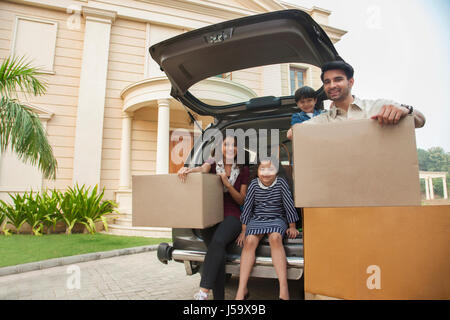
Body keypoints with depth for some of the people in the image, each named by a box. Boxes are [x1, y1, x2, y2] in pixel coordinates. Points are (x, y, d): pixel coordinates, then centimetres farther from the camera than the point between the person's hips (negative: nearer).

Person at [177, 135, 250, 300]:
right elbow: (203, 168, -12)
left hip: (231, 217, -1)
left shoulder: (243, 170, 14)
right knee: (219, 252, -25)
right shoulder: (213, 163, 13)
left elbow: (241, 200, 9)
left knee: (217, 241, -32)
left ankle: (203, 292, -36)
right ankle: (218, 296, -18)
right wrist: (188, 170, -35)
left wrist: (227, 183, -8)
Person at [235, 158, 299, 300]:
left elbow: (288, 203, 1)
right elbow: (247, 206, 3)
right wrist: (244, 230, 3)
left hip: (277, 219, -1)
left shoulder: (281, 183, -1)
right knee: (249, 241, -28)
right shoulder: (254, 184, 2)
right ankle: (242, 289, -28)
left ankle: (284, 288, -36)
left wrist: (292, 226, 2)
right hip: (256, 219, 2)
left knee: (275, 238, -34)